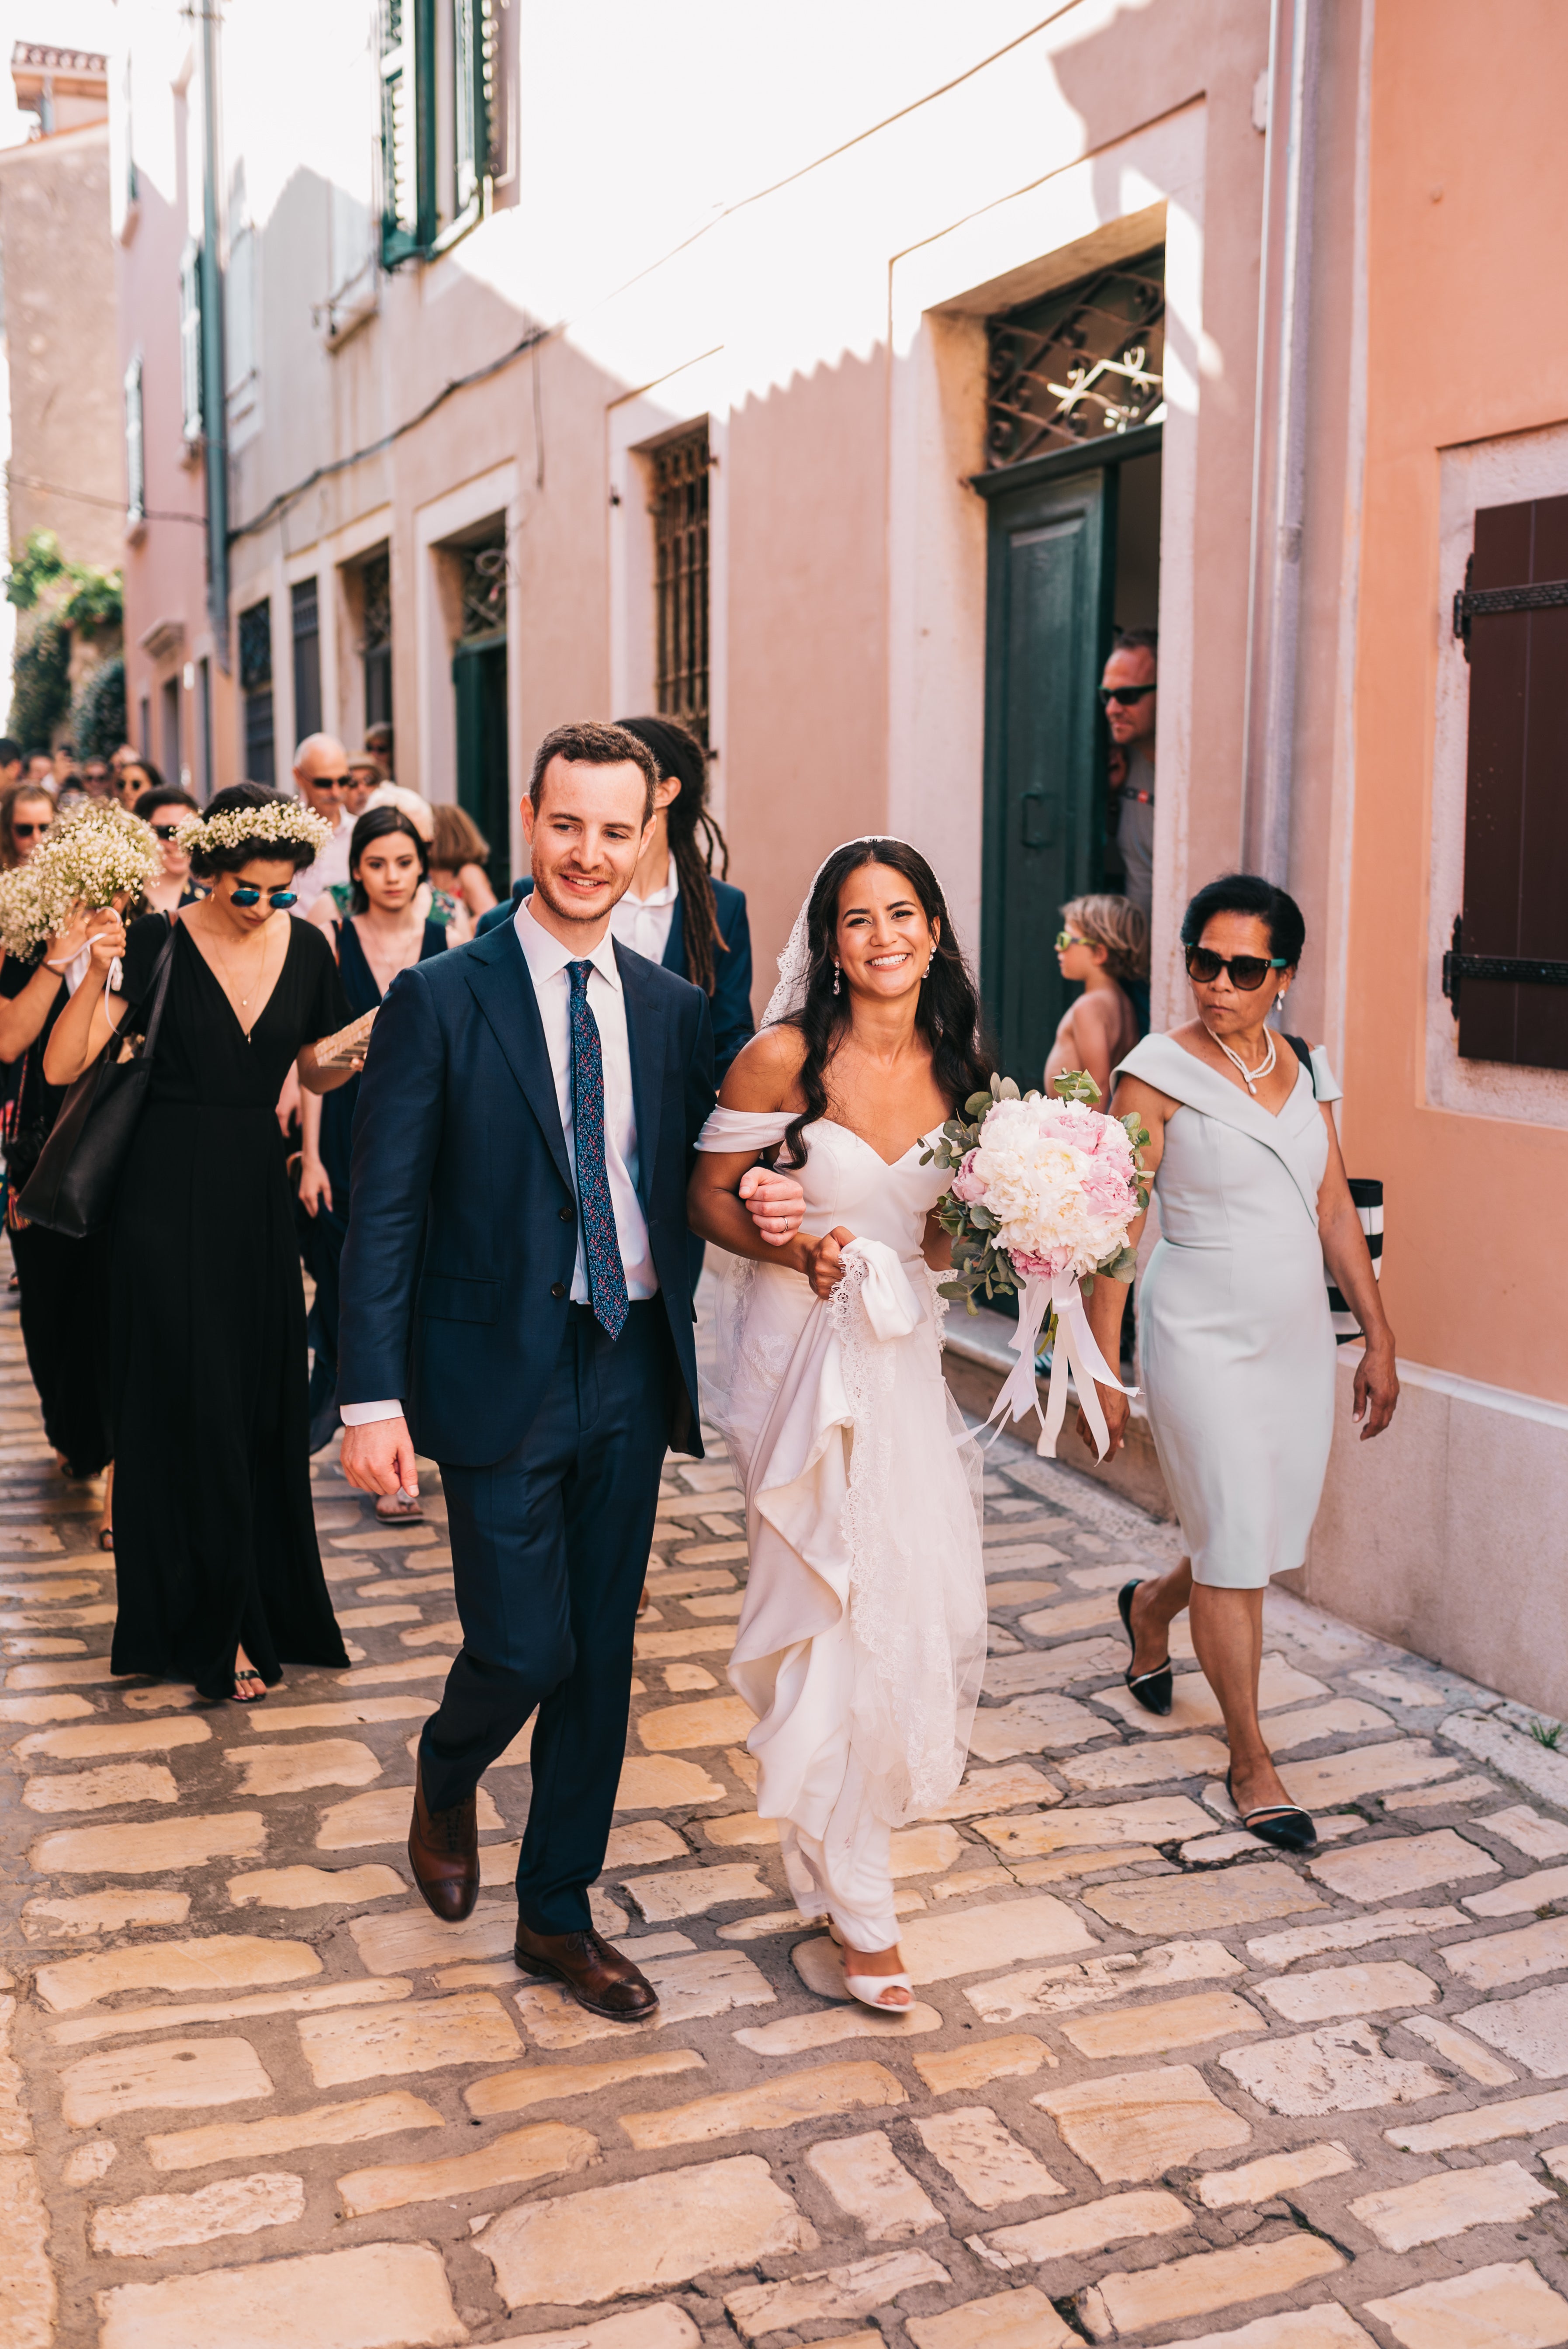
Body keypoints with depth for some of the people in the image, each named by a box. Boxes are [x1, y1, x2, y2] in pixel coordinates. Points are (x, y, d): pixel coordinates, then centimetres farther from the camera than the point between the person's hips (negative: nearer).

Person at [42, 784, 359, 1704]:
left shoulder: (306, 947, 2)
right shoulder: (159, 944, -9)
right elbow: (62, 1067, -14)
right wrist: (98, 973, -27)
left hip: (259, 1190, 4)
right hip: (171, 1194, -4)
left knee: (268, 1402, 10)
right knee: (194, 1405, 0)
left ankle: (274, 1606, 28)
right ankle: (212, 1627, 14)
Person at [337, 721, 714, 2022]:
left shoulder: (676, 1008, 6)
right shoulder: (439, 1000, -7)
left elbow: (681, 1191, 10)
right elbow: (385, 1213, -8)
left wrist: (693, 1359, -1)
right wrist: (374, 1393, -13)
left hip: (633, 1371, 4)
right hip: (501, 1373, -4)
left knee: (601, 1656, 11)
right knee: (524, 1648, -2)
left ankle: (559, 1913, 28)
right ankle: (446, 1779, 34)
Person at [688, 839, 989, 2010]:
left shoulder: (957, 1068, 4)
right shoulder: (785, 1057, -11)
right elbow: (712, 1197, -4)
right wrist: (797, 1250, -20)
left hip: (906, 1354, 5)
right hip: (800, 1353, -5)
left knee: (934, 1610, 4)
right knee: (838, 1613, -1)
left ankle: (834, 1832, 36)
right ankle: (858, 1906, 17)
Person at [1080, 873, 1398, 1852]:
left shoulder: (1307, 1069, 6)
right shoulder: (1159, 1072, -10)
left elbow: (1335, 1210, 11)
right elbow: (1118, 1229, -10)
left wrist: (1380, 1338, 11)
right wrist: (1102, 1368, -12)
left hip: (1299, 1339, 6)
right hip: (1205, 1341, -6)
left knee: (1274, 1537, 14)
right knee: (1236, 1549, -3)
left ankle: (1152, 1605, 45)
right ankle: (1252, 1761, 12)